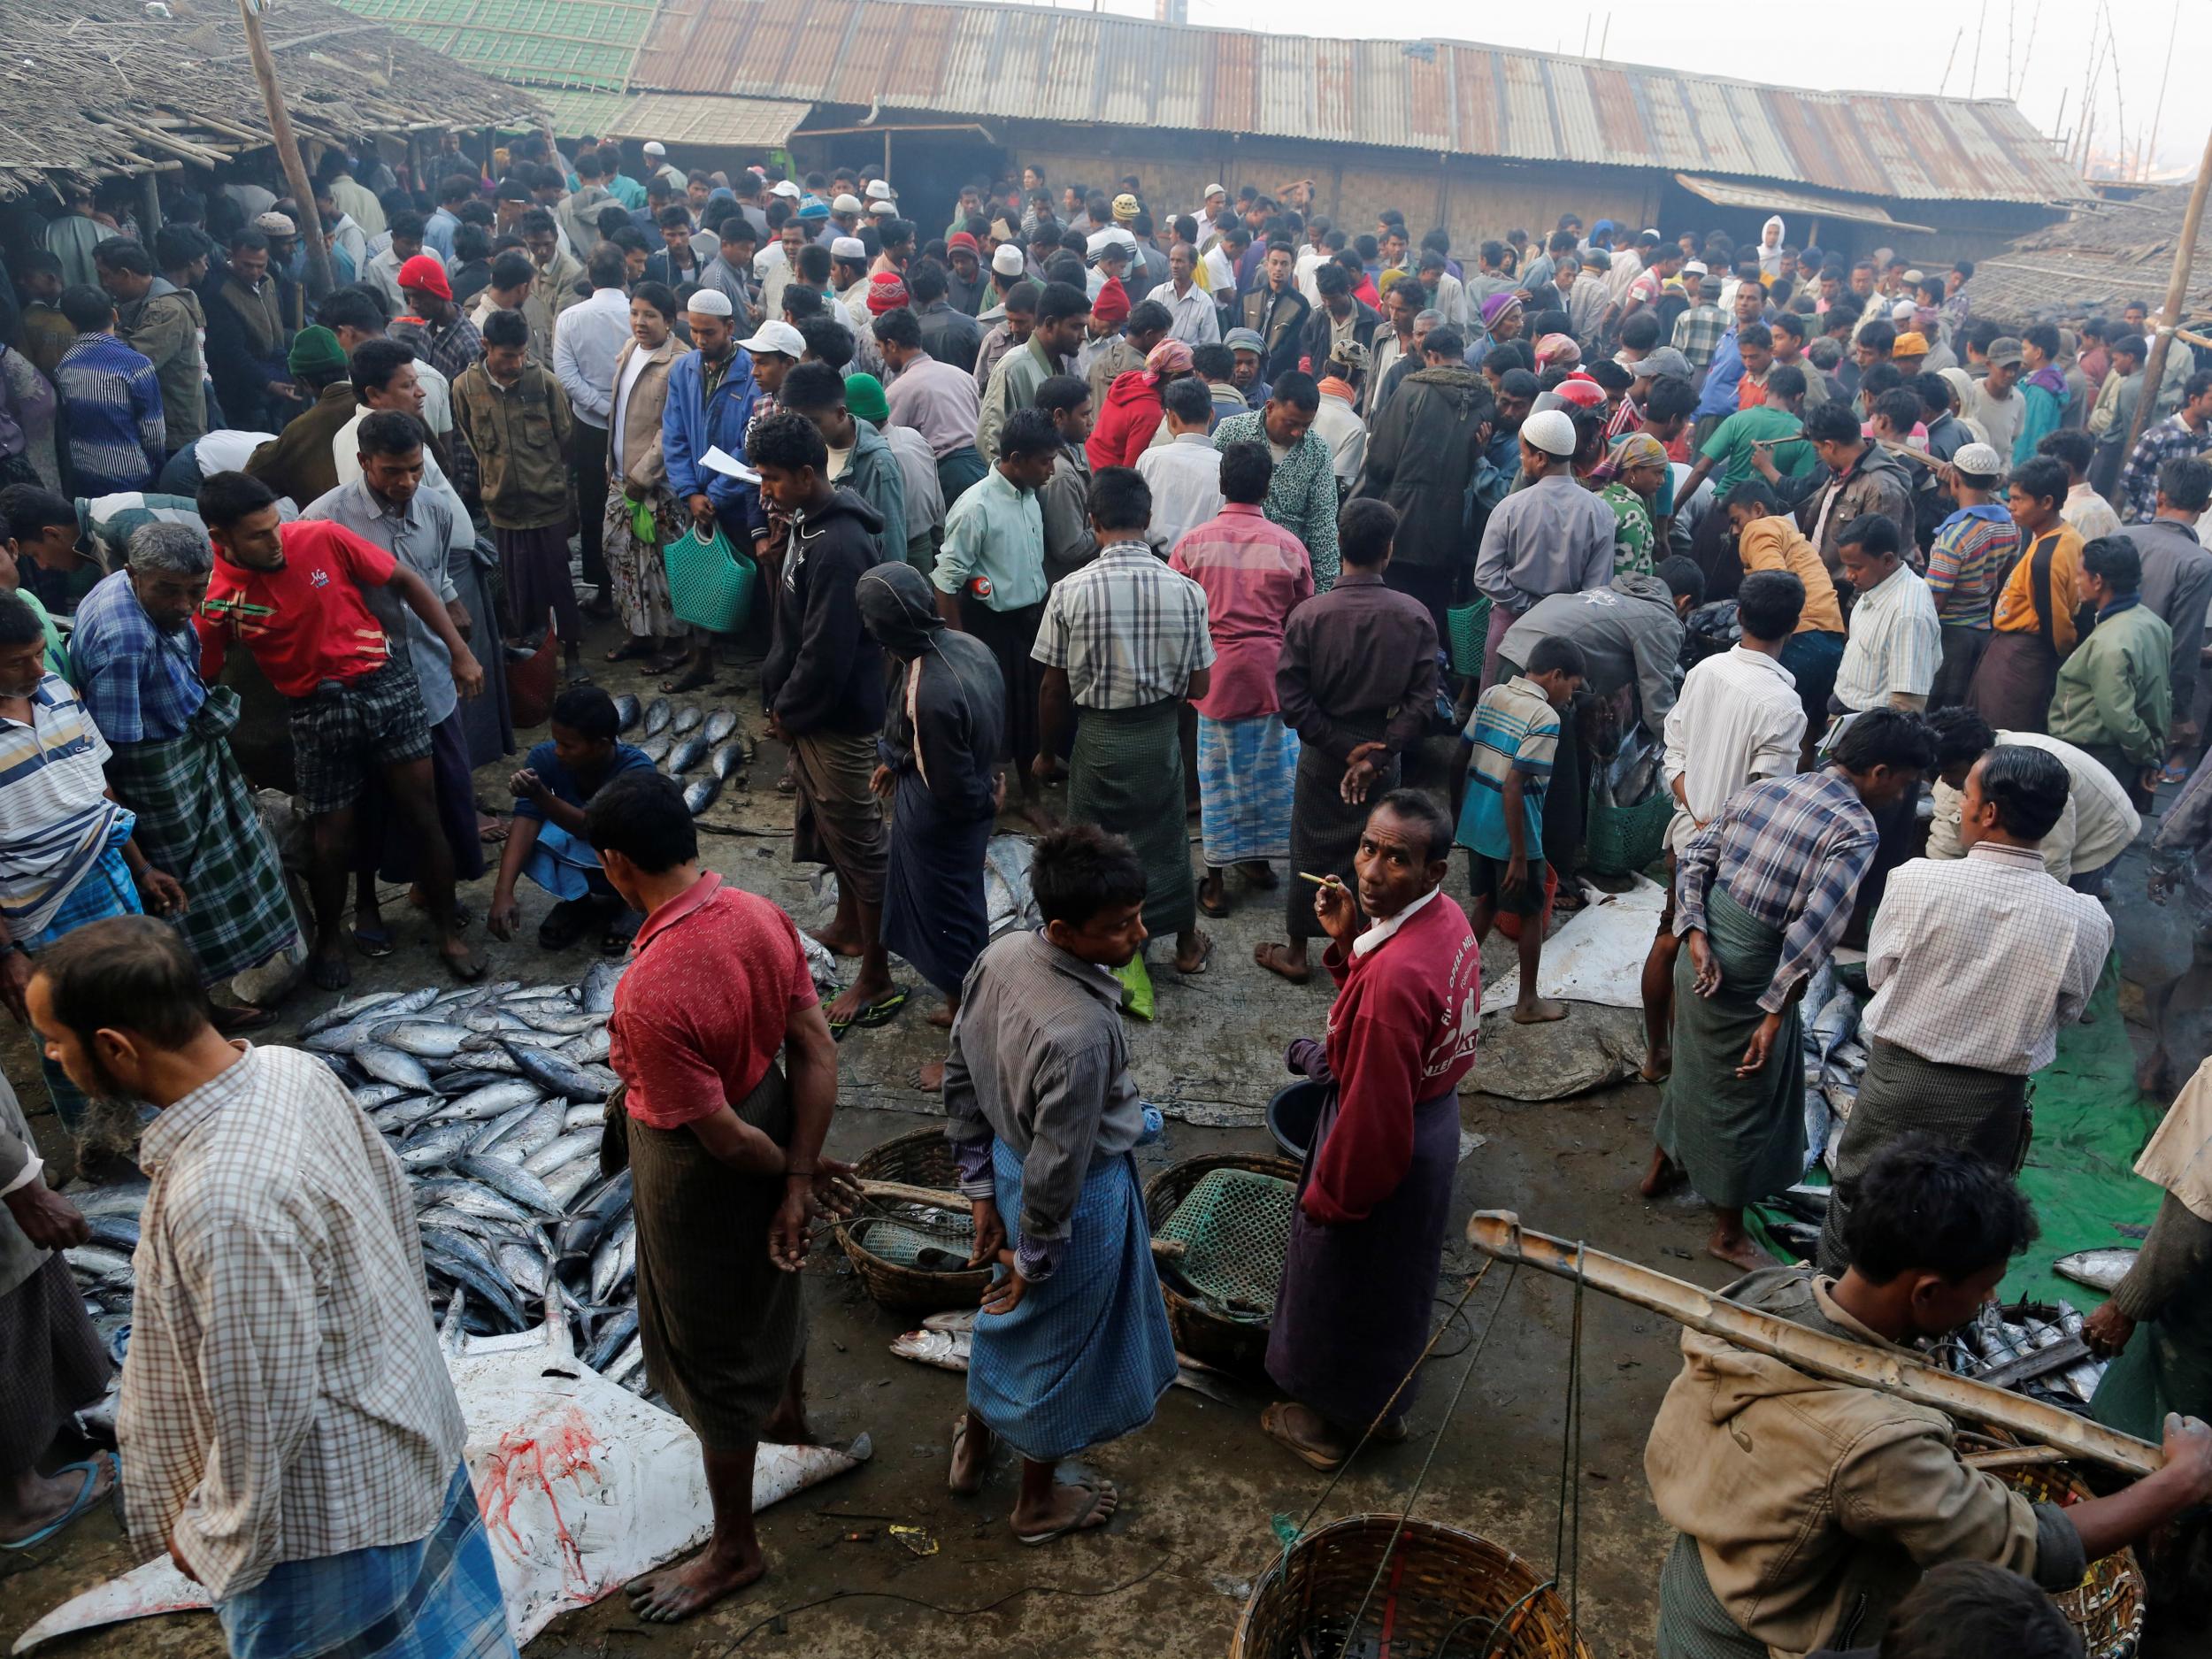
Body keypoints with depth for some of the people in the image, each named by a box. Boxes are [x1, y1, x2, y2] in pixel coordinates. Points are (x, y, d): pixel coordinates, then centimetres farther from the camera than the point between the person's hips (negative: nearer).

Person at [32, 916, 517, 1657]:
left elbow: (262, 1409, -27)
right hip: (405, 1416, 7)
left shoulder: (221, 1203, -37)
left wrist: (219, 1534, -9)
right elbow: (395, 1203, 3)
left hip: (334, 1503, -7)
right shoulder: (293, 1070, -12)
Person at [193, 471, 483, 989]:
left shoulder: (322, 538, -11)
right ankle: (329, 938, 33)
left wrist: (460, 652, -4)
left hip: (384, 683, 1)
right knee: (333, 838, 6)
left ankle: (449, 931, 19)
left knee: (424, 814, 2)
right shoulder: (217, 601, -10)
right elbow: (202, 685, 0)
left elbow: (406, 581, -2)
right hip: (316, 711, 0)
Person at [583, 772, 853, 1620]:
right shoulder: (761, 915, -14)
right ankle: (787, 1412, 62)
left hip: (702, 1181, -7)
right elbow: (817, 1051, -9)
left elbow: (722, 1137, -27)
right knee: (772, 1280, 33)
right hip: (771, 1112, 8)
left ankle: (733, 1550, 35)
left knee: (710, 1354, 13)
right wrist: (800, 1181, -7)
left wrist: (793, 1170, -7)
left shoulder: (651, 992, -36)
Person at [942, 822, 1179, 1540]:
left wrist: (982, 1190, 7)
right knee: (1059, 1343, 20)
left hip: (1007, 1159, 7)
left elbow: (960, 1079, -3)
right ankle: (1038, 1501, 46)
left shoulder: (999, 955, -15)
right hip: (1082, 1197, -7)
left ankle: (975, 1444, 57)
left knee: (1009, 1313, 32)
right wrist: (1034, 1261, -11)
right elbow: (1058, 1171, -28)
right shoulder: (1079, 1033, -39)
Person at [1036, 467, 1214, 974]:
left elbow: (1054, 689, -9)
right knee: (1164, 838, 19)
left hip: (1096, 737, -1)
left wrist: (1047, 751, 6)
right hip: (1159, 736, 2)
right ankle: (1187, 942, 37)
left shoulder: (1070, 591, -16)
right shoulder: (1185, 591, -13)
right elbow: (1199, 686, -6)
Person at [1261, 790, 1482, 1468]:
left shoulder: (1395, 973, -37)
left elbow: (1373, 1113, -28)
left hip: (1384, 1150, -9)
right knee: (1393, 1283, 29)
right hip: (1432, 1120, 9)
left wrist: (1326, 1196, -14)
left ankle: (1335, 1422, 41)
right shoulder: (1447, 917, -9)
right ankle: (1386, 1403, 51)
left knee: (1344, 1289, 17)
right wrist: (1348, 941, -8)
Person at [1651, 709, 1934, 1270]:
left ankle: (1663, 1165, 51)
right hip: (1749, 974, -7)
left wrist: (1696, 936, -5)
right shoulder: (1856, 830, -18)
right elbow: (1814, 932, -24)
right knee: (1742, 1096, 12)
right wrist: (1775, 1016, -19)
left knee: (1695, 1064, 29)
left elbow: (1692, 858, 2)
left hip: (1701, 955, 7)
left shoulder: (1762, 788, 3)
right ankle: (1728, 1233, 30)